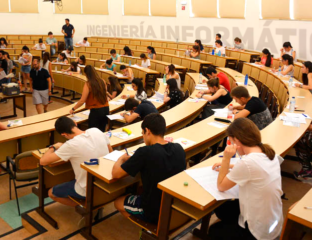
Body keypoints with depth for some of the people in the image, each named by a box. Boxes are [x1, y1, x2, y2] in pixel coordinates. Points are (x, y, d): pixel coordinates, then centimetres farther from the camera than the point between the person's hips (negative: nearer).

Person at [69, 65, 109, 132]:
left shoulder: (88, 84, -11)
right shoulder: (102, 81, 3)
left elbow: (82, 101, -11)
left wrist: (73, 109, 3)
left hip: (96, 111, -5)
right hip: (106, 109, 5)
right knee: (101, 132, 13)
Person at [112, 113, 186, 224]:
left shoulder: (145, 152, -25)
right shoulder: (179, 148, -8)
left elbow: (116, 174, -16)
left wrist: (121, 158, 3)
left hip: (154, 213, -6)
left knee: (118, 202, 21)